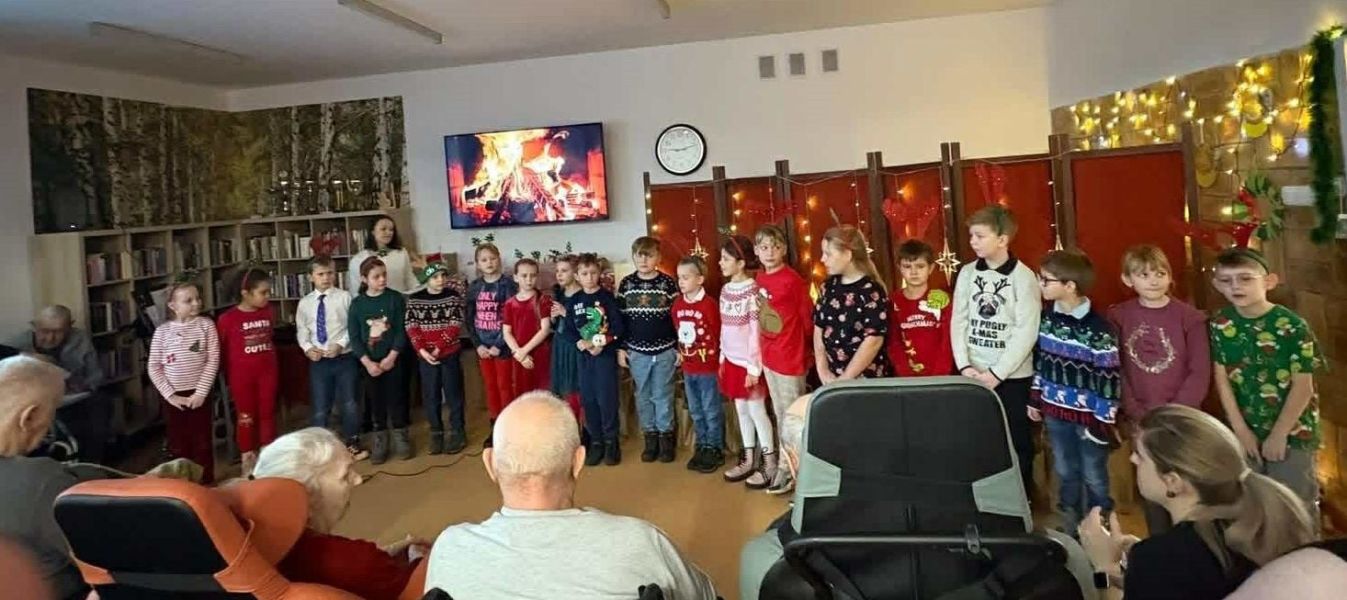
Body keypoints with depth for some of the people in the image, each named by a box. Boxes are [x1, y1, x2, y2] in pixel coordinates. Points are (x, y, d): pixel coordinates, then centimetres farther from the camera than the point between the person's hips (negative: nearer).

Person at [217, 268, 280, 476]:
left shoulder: (268, 313, -1)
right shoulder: (227, 319, -14)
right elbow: (221, 350, -5)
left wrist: (274, 368, 11)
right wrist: (228, 375, 0)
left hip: (267, 372, 3)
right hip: (241, 375, -3)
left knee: (267, 414, 12)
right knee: (246, 417, 9)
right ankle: (248, 460, 22)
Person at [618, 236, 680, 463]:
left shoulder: (668, 283, -6)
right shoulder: (626, 284, 1)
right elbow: (619, 318, 6)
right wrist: (620, 348, 4)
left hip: (665, 351, -2)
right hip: (637, 351, 2)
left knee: (663, 395, 6)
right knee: (643, 396, 10)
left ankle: (666, 436, 19)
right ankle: (650, 436, 23)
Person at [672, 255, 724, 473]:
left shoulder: (709, 303, -16)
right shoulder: (677, 304, 4)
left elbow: (717, 333, -11)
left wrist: (714, 357, -6)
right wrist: (681, 353, 10)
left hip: (708, 367, -6)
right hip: (688, 367, 7)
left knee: (712, 410, 5)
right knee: (696, 411, 16)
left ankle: (715, 450, 17)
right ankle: (702, 447, 29)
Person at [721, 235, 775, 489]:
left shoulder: (753, 290, -15)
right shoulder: (725, 290, 7)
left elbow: (757, 331, -16)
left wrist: (754, 367, -17)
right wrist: (722, 358, 14)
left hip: (749, 361, -7)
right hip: (732, 359, 7)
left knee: (756, 410, 0)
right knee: (741, 410, 14)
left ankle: (770, 464, 12)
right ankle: (749, 460, 26)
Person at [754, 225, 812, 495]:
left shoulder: (793, 280, -17)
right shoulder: (760, 279, 4)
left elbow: (808, 317, -9)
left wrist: (803, 348, 1)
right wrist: (764, 348, 9)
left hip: (791, 356, -7)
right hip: (769, 355, 7)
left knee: (792, 414, 6)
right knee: (780, 413, 18)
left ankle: (789, 469, 17)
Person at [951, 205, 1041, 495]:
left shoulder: (1023, 277, -8)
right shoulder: (967, 274, 4)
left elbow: (1027, 332, -12)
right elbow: (958, 322, 3)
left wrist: (996, 373, -15)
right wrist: (964, 365, -8)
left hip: (1012, 376, -3)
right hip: (973, 374, 3)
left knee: (1016, 441, 8)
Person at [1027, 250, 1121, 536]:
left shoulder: (1098, 329, -20)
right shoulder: (1046, 316, -1)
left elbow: (1109, 378, -17)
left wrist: (1104, 421, -14)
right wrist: (1035, 398, 11)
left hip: (1088, 415, -5)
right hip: (1055, 411, 5)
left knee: (1094, 477, 11)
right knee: (1065, 473, 19)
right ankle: (1069, 528, 35)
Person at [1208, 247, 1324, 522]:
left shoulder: (1291, 326, -15)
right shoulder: (1220, 324, -4)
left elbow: (1303, 386, -13)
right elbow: (1222, 379, -2)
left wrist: (1278, 434, -11)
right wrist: (1240, 429, -5)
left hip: (1291, 432, -3)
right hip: (1247, 433, 4)